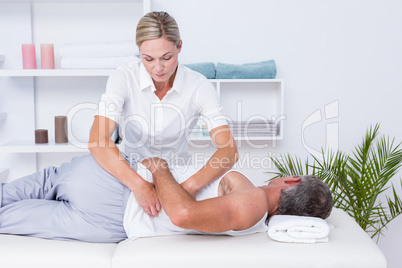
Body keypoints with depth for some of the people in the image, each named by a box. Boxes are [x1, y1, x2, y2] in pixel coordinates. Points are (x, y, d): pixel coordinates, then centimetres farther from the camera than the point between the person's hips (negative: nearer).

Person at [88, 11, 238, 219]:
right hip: (128, 172, -1)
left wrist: (192, 185, -46)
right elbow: (98, 141, -32)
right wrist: (139, 185, -46)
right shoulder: (123, 78, -19)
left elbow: (228, 150, -27)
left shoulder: (199, 86, -18)